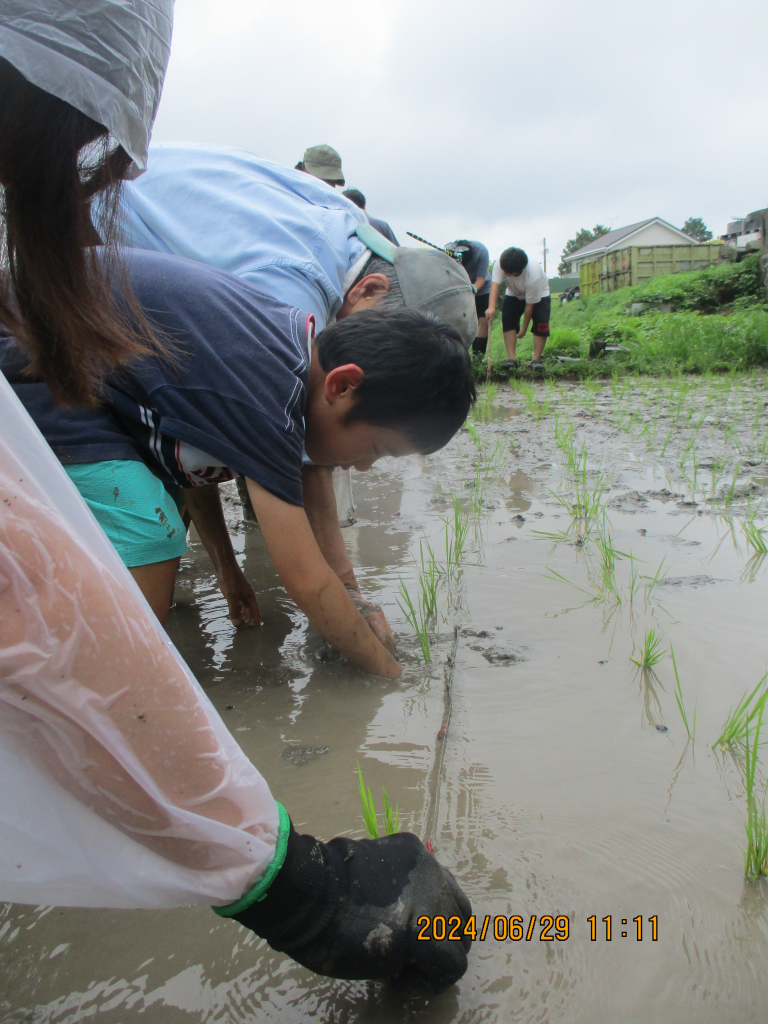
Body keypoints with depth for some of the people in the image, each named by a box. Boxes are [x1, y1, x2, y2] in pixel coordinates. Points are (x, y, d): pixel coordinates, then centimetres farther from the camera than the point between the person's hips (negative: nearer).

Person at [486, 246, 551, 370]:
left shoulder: (533, 277, -40)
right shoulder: (500, 264, -32)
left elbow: (529, 306, -31)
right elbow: (495, 285, -39)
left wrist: (524, 329, -23)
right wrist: (491, 307, -57)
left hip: (539, 295, -3)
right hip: (514, 294, 4)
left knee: (541, 323, -22)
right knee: (507, 320, -16)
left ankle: (536, 359, -13)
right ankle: (512, 359, -15)